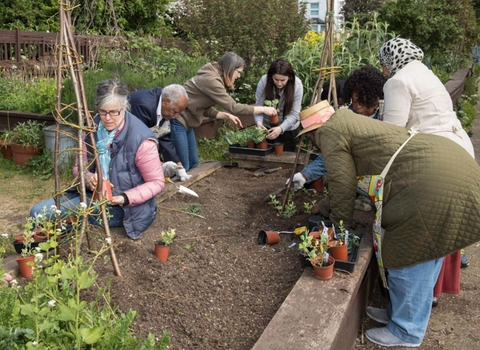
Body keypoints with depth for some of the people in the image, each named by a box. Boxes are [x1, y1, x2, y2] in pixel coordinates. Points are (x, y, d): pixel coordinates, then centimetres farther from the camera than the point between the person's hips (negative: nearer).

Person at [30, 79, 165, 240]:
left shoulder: (141, 139, -21)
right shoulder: (92, 129, -3)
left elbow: (156, 182, -14)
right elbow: (79, 167, 6)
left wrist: (125, 198, -26)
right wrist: (86, 177, -18)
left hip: (123, 207, -6)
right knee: (38, 212, -10)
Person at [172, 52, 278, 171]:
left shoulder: (213, 77, 10)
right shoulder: (211, 80, -21)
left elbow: (206, 109, 12)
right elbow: (233, 107, -23)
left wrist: (226, 116, 0)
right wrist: (263, 109, -16)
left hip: (184, 120, 10)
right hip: (176, 119, -10)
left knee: (193, 163, 14)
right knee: (182, 166, -5)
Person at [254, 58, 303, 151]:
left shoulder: (297, 84, -23)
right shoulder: (264, 81, -22)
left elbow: (294, 114, -23)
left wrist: (281, 128, -39)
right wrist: (259, 122, -38)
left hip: (288, 128, 0)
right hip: (267, 126, 1)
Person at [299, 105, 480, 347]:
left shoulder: (330, 132, -3)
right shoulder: (350, 124, 25)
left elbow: (342, 187, -2)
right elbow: (349, 180, 32)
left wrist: (340, 229, 11)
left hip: (434, 181, -10)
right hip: (451, 167, 10)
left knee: (407, 256, 2)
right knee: (421, 251, 19)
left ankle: (406, 331, 19)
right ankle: (399, 311, 35)